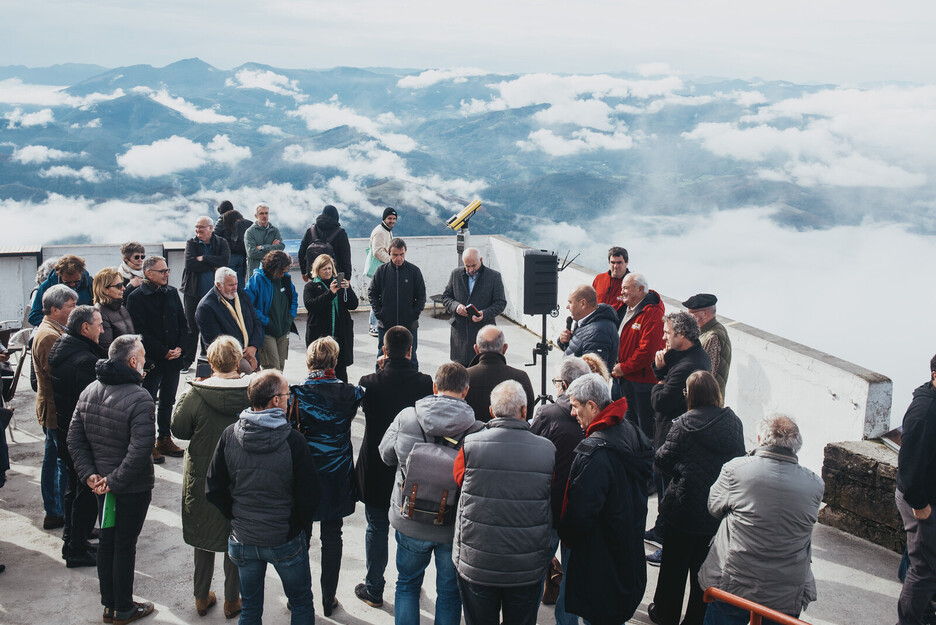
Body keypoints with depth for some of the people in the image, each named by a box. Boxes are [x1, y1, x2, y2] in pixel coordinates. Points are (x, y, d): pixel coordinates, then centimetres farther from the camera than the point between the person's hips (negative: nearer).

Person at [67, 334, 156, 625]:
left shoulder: (89, 392, 0)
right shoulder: (140, 399, -24)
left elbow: (74, 438, 3)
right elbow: (139, 451, -29)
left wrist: (89, 474, 0)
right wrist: (115, 481, -18)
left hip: (102, 484, 7)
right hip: (133, 488, -7)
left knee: (107, 539, 19)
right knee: (125, 545, 7)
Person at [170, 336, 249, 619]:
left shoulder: (194, 396, -19)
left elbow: (178, 429, -6)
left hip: (202, 479, 0)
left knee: (203, 537, 19)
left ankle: (201, 597, 33)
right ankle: (232, 600, 27)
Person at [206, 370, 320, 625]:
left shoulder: (229, 435, -11)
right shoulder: (292, 440, -20)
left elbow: (213, 490, -4)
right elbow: (309, 496, -15)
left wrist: (236, 517, 11)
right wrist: (301, 529, 3)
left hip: (242, 540, 3)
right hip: (286, 540, -3)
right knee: (301, 603, 19)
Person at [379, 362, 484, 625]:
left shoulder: (406, 418, -14)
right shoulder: (477, 430, -20)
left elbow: (386, 454, 2)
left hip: (410, 523, 1)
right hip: (455, 527, -1)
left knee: (407, 585, 23)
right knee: (450, 593, 18)